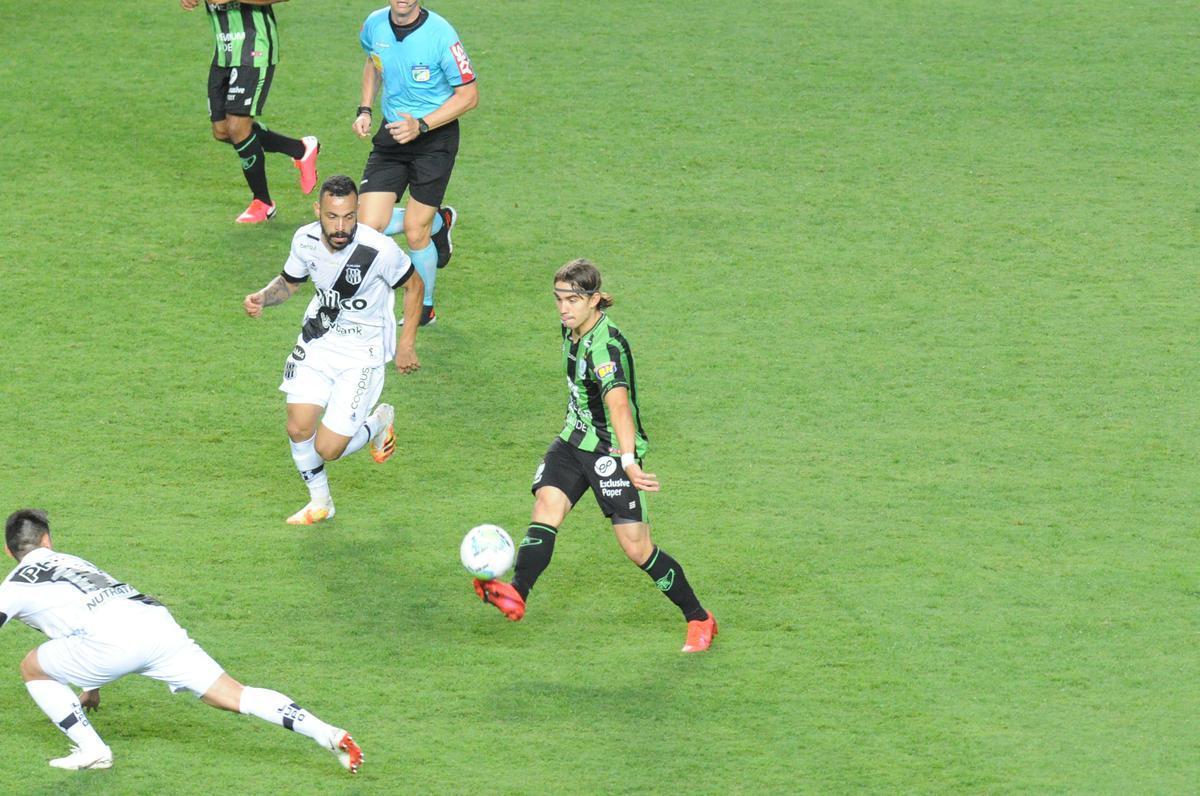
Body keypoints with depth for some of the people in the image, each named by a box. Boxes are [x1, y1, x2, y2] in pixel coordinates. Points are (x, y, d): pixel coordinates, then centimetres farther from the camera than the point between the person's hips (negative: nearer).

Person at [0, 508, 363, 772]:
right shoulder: (72, 561, 38)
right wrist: (91, 688, 65)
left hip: (114, 638, -6)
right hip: (159, 624, 6)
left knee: (33, 667, 17)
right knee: (235, 696, 2)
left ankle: (91, 750, 7)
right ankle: (328, 734, -15)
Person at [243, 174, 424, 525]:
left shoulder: (378, 249, -25)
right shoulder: (306, 240, -11)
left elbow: (414, 285, -7)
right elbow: (290, 282, 9)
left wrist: (406, 344, -8)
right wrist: (262, 297, -12)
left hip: (362, 353, -4)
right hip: (317, 341, 4)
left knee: (327, 449, -10)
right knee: (298, 428, -5)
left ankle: (379, 423, 24)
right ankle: (320, 503, 23)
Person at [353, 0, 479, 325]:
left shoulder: (440, 34, -19)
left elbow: (469, 95, -14)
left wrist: (421, 125, -22)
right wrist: (365, 109, 8)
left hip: (435, 137, -5)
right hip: (391, 134, 5)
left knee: (414, 232, -3)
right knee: (371, 226, -6)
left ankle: (425, 308, 23)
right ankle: (438, 222, 25)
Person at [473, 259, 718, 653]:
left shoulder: (606, 346, -26)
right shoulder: (572, 329, 1)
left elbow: (618, 402, -42)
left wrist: (628, 459, -57)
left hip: (611, 449, -7)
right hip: (572, 442, 7)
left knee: (637, 548, -4)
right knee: (546, 508, -20)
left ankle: (700, 620, 13)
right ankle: (516, 594, -37)